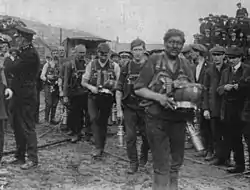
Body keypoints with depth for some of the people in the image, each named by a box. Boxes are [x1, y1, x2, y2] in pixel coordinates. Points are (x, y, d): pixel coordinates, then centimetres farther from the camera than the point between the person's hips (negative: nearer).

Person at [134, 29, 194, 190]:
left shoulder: (186, 65, 6)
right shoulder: (154, 61, -4)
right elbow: (138, 89, -5)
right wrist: (158, 97, -20)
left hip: (179, 120, 4)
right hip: (157, 118, -4)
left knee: (177, 162, 16)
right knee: (161, 165, -1)